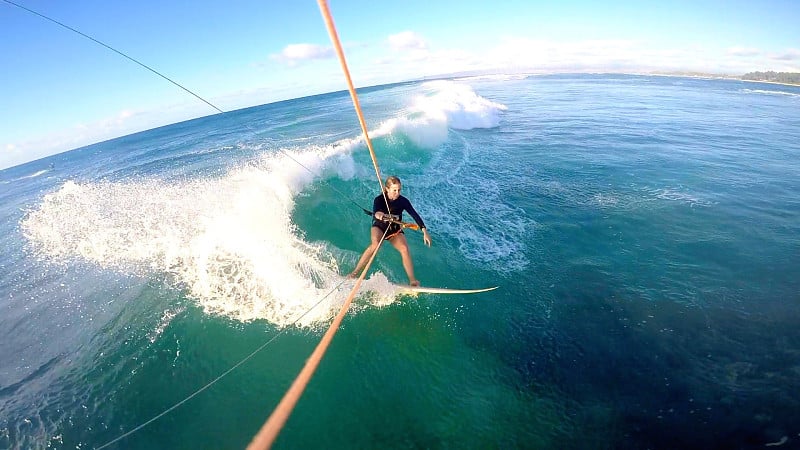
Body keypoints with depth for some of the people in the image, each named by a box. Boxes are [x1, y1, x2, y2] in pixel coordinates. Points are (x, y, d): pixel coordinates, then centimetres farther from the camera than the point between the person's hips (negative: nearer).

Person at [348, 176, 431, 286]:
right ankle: (355, 272, -25)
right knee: (375, 244, -33)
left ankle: (412, 280, -18)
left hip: (395, 230, 2)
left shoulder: (403, 201, -13)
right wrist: (377, 215, -61)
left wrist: (424, 232, -25)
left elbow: (415, 215, -16)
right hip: (379, 227, -2)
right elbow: (375, 213, -35)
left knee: (404, 249, -25)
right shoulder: (379, 200, -18)